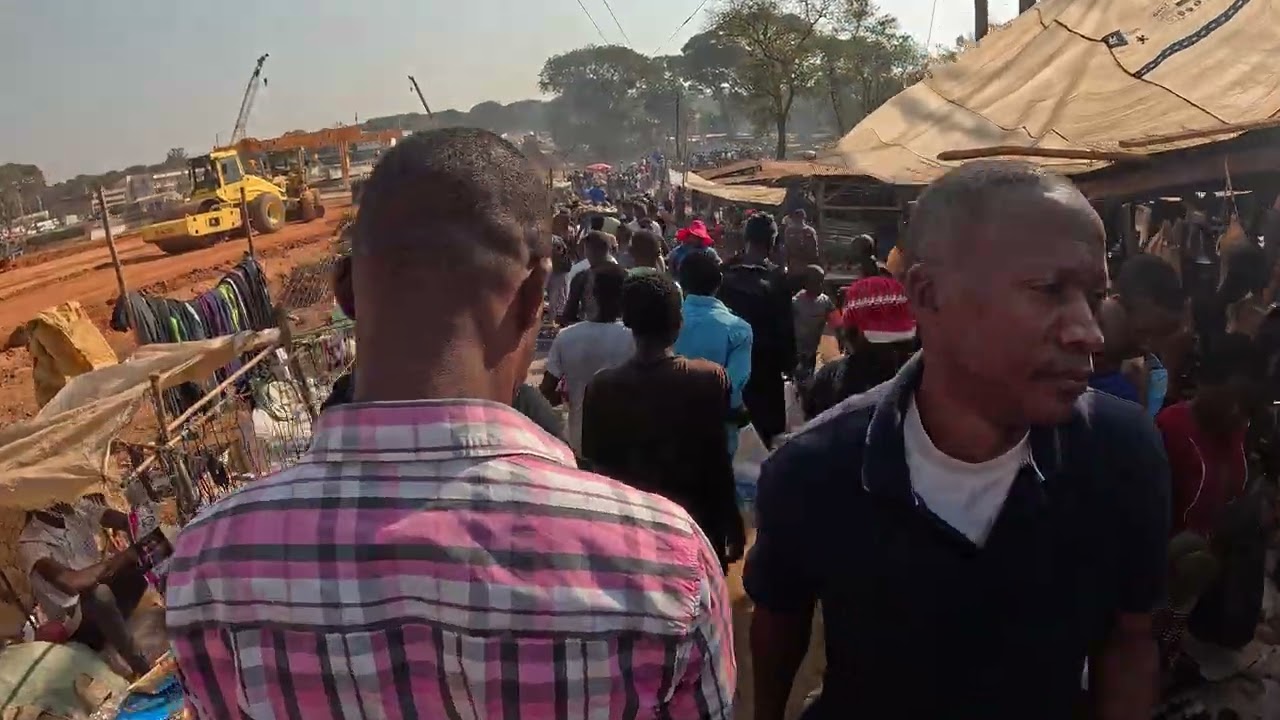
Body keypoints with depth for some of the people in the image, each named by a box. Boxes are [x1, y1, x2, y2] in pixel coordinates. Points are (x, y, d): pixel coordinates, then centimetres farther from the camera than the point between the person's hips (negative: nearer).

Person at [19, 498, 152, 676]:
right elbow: (71, 582, -41)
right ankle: (142, 669, -26)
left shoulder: (77, 508, -8)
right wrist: (125, 556, -44)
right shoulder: (30, 544, -24)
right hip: (73, 619, -6)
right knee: (99, 594, -39)